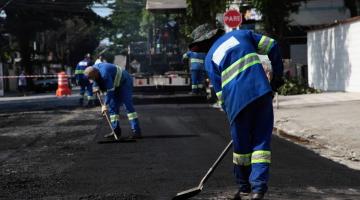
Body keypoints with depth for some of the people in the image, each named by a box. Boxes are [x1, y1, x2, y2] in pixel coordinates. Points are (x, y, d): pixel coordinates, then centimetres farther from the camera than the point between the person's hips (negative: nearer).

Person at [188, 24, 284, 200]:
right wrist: (277, 74, 18)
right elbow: (272, 46, 10)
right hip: (262, 93, 1)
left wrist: (231, 116, 18)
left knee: (241, 145, 14)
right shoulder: (241, 34, 18)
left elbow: (221, 93, 10)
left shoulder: (210, 58, 12)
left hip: (238, 102, -1)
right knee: (261, 141, 5)